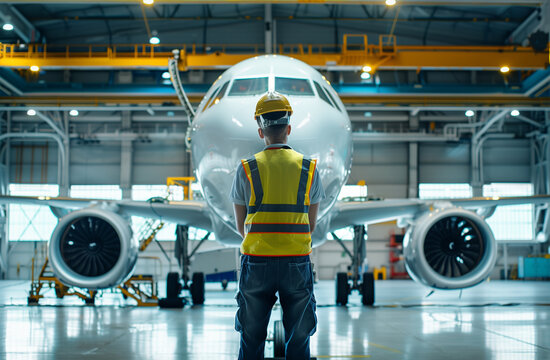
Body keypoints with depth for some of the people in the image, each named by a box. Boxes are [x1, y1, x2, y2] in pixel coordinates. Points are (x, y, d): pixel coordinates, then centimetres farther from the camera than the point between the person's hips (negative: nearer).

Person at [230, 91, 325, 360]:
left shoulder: (247, 169, -1)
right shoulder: (308, 167, 2)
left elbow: (241, 225, 6)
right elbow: (311, 224, 9)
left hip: (256, 262, 0)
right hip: (297, 262, 1)